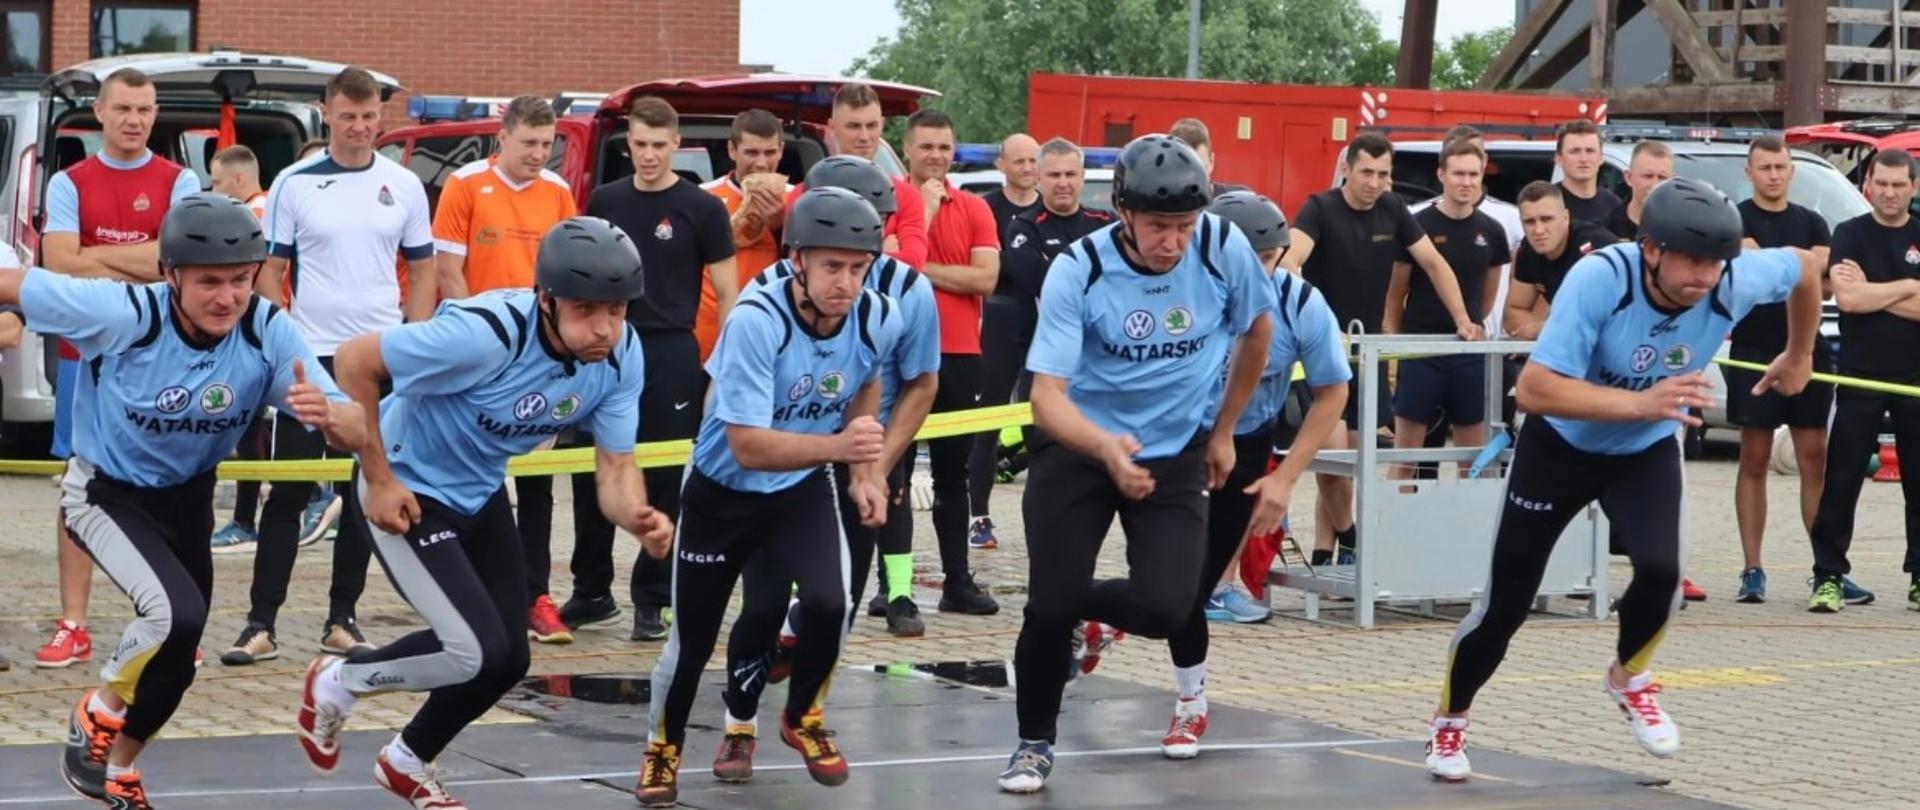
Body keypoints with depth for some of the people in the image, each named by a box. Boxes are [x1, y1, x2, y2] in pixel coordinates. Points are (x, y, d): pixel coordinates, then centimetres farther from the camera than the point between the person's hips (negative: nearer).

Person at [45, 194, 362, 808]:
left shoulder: (269, 332, -24)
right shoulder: (123, 313, -32)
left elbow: (356, 434, -28)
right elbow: (12, 285, -24)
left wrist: (328, 415, -50)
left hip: (189, 498, 5)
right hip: (107, 495, -5)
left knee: (175, 655, 16)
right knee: (177, 614, -27)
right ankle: (99, 712, 2)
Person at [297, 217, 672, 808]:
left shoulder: (621, 355, -17)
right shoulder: (487, 333, -36)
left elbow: (615, 468, -12)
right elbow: (354, 362, -27)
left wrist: (638, 518, -36)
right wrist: (379, 480, -22)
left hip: (481, 492, 7)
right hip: (410, 491, -7)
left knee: (507, 657, 12)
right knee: (478, 651, -15)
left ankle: (408, 763, 39)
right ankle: (338, 683, 12)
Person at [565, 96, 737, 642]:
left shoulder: (702, 209, -2)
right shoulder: (604, 202, 9)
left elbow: (727, 295, -2)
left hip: (671, 357, -4)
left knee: (666, 483, 1)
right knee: (591, 475, 7)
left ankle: (650, 602, 9)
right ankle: (592, 593, 18)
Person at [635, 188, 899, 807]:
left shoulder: (879, 320, -17)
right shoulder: (754, 322, -32)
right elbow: (748, 446, -35)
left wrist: (864, 472, 0)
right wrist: (837, 446, -48)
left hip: (803, 489, 3)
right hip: (722, 491, -3)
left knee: (828, 604, -18)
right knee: (693, 632, 4)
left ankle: (802, 719, 13)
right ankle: (663, 748, 34)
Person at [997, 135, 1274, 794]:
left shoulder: (1224, 249, -16)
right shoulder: (1078, 270, -22)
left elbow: (1256, 333, 6)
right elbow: (1047, 395, -26)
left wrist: (1223, 431, 12)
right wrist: (1105, 447, -45)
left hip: (1177, 453, 2)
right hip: (1077, 445, -2)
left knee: (1166, 609, -14)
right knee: (1051, 604, -7)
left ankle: (1083, 619, 21)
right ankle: (1035, 743, 20)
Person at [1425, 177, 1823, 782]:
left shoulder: (1736, 282, -26)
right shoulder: (1599, 279, -37)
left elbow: (1805, 266, -2)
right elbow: (1534, 391, -41)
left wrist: (1798, 357, 12)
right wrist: (1641, 403, -50)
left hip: (1646, 452, 2)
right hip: (1558, 446, -2)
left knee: (1660, 567, -23)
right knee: (1507, 601, 3)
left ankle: (1628, 679, 9)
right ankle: (1449, 725, 29)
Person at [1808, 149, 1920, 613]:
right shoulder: (1849, 235, 3)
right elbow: (1845, 297, -12)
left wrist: (1869, 290, -11)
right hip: (1861, 377, -1)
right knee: (1841, 481, -3)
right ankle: (1828, 577, -1)